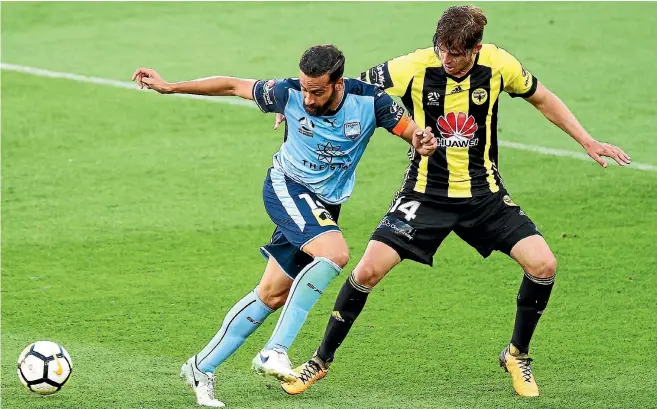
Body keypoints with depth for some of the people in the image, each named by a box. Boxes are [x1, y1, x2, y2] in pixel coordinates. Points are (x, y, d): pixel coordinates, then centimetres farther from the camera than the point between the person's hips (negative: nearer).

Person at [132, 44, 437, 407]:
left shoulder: (369, 101, -16)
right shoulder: (288, 94, -17)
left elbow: (413, 133, -7)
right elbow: (234, 86, -4)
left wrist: (423, 142, -32)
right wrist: (170, 87, -2)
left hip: (324, 206, 4)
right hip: (286, 189, -4)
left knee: (272, 295, 6)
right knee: (335, 253, -31)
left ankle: (202, 368, 19)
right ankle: (274, 351, -28)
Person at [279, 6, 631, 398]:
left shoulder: (499, 65, -11)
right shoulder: (413, 68, -17)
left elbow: (542, 98, 7)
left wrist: (587, 141, 4)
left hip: (484, 193, 2)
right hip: (426, 193, -2)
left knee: (543, 265, -13)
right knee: (369, 270, -14)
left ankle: (517, 356, 12)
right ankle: (321, 361, 7)